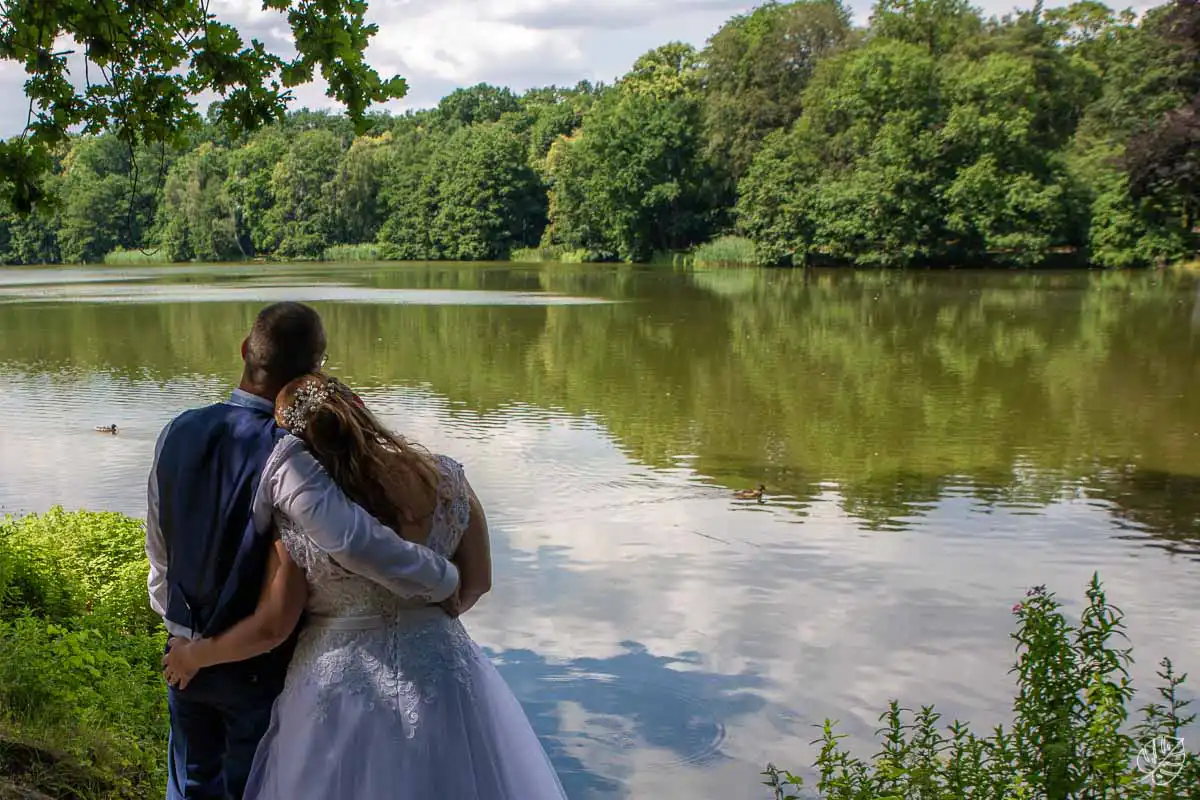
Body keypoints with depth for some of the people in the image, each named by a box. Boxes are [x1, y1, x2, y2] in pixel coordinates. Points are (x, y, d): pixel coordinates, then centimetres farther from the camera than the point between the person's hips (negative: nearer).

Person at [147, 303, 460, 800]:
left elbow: (159, 548, 5)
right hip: (259, 664, -5)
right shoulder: (283, 456, -29)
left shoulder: (178, 432, -7)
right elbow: (353, 541, -42)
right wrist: (445, 580, -28)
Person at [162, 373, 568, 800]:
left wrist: (193, 656, 9)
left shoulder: (299, 521, -18)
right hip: (440, 677, 2)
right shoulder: (445, 478, -11)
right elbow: (478, 581, -2)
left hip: (340, 683, -2)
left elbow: (269, 628, -9)